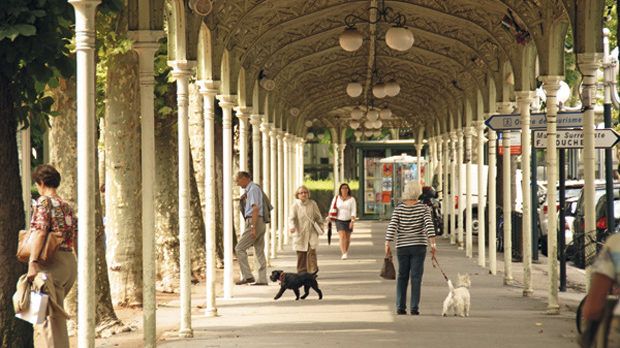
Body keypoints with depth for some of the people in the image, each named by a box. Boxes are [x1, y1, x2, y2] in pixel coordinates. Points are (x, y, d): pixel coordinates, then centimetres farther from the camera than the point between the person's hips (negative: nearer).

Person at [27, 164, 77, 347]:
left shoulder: (44, 201, -5)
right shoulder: (66, 206, 18)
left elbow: (40, 233, -17)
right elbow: (77, 239, 18)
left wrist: (32, 262, -23)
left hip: (53, 262, -8)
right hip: (70, 262, 8)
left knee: (54, 315, -5)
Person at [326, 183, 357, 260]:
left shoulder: (351, 199, -4)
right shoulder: (336, 198, 0)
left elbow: (354, 211, -9)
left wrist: (352, 221, -20)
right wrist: (329, 219, -3)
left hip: (348, 221, 1)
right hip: (339, 220, -1)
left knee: (347, 237, 11)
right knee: (342, 236, -16)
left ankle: (346, 252, 34)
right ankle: (344, 254, -21)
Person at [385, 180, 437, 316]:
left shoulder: (398, 209, -2)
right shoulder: (424, 208, -5)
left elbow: (392, 227, -9)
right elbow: (429, 226, -15)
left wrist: (387, 245, -7)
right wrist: (433, 244, -15)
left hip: (402, 247, 1)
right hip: (418, 246, -1)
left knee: (402, 276, 11)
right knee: (416, 277, 2)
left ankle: (400, 307, 6)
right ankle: (414, 308, -2)